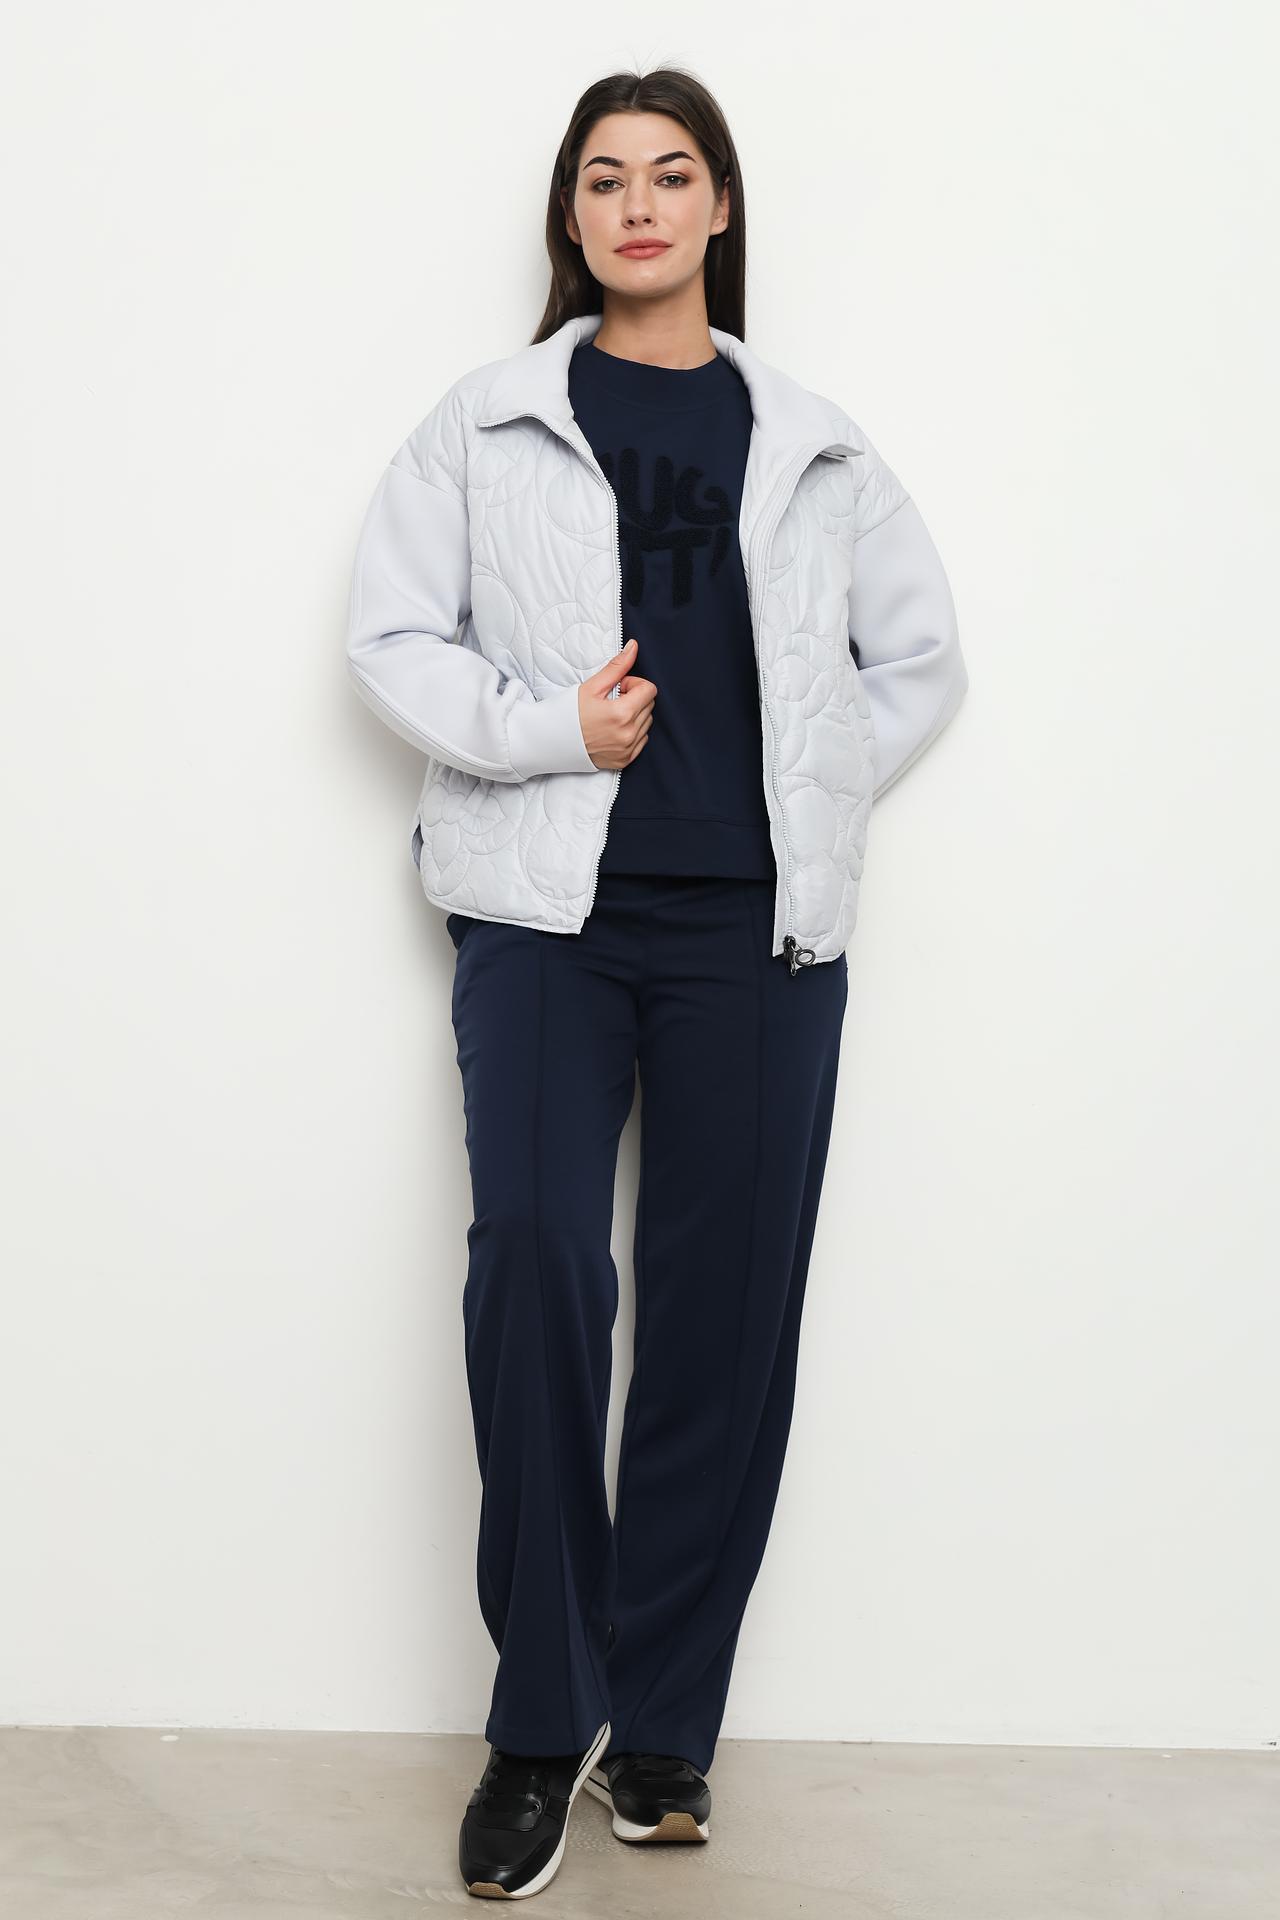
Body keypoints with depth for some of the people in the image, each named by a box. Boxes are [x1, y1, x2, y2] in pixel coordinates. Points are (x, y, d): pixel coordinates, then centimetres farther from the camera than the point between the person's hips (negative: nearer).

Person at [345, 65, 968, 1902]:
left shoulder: (813, 440, 16)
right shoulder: (490, 420, 11)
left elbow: (920, 657, 20)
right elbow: (392, 632, 6)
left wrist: (810, 792, 6)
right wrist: (546, 728, -8)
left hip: (758, 925, 2)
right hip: (546, 912, -1)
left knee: (730, 1302, 0)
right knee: (536, 1263, -16)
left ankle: (665, 1715, 13)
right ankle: (541, 1719, -2)